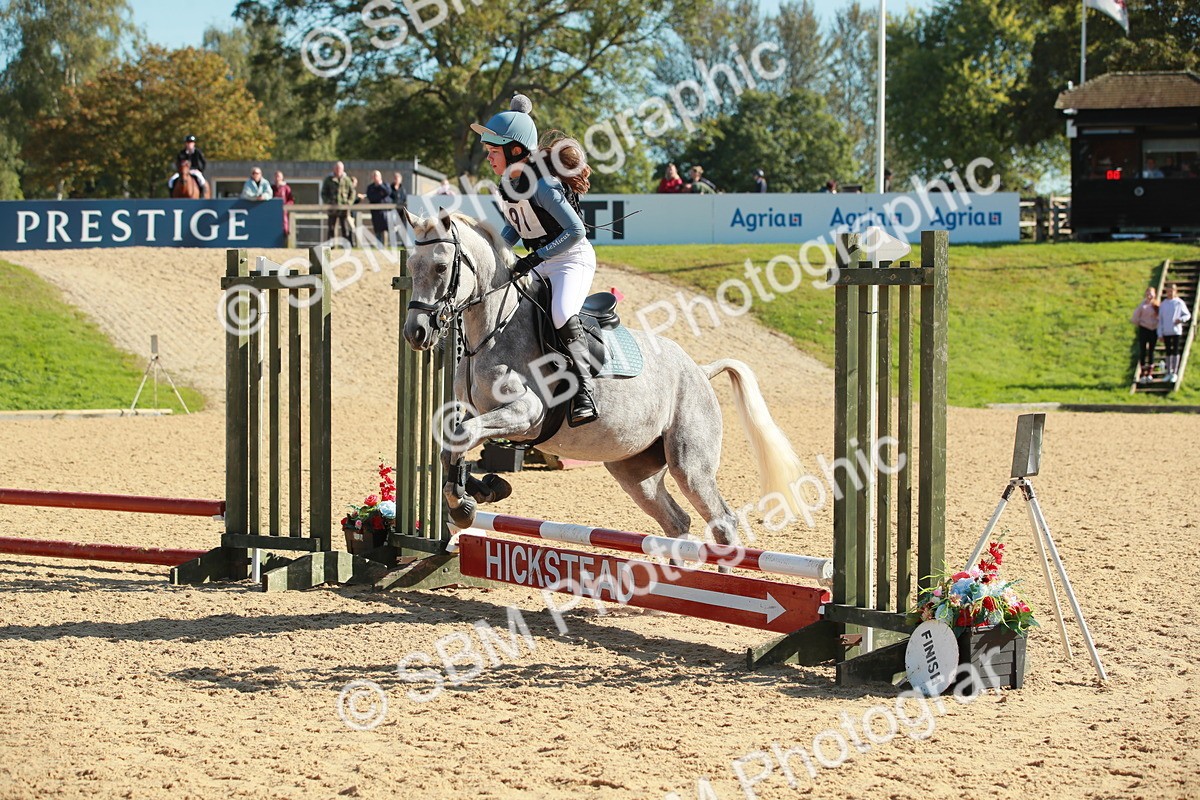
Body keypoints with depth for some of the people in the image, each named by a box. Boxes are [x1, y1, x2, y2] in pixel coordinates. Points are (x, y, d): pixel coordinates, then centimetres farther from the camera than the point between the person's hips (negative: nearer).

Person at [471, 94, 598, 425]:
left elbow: (576, 231, -26)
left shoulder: (543, 186, -24)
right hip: (537, 263, 10)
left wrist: (536, 257, -27)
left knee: (562, 315, -34)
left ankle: (584, 390, -29)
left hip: (572, 259, -10)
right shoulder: (506, 185, 2)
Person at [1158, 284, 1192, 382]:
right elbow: (1160, 320, 11)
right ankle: (1169, 373, 16)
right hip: (1166, 332, 3)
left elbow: (1188, 315, 5)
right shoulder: (1163, 304, 9)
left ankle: (1175, 373, 0)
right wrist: (1160, 334, 7)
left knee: (1175, 352, -4)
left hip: (1176, 331, -3)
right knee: (1168, 352, 9)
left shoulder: (1179, 303, 0)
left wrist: (1181, 319, -16)